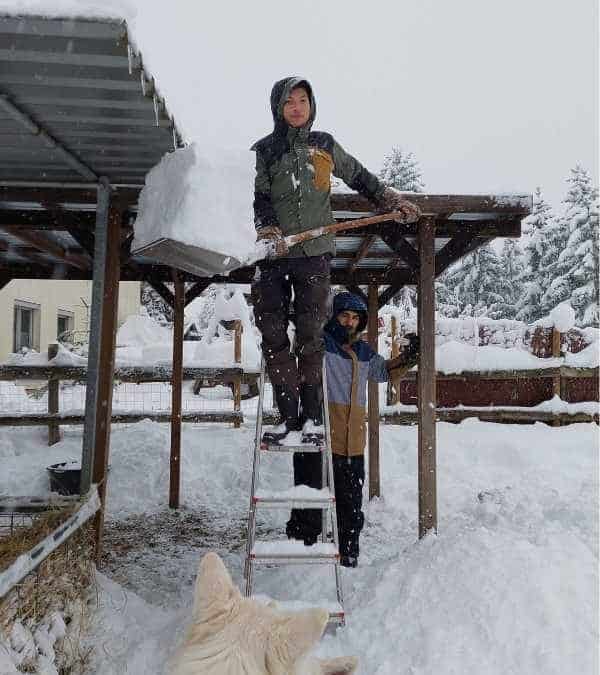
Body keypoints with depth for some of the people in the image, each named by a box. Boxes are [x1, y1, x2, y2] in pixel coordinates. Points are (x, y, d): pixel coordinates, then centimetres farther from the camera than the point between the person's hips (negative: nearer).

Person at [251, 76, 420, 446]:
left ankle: (312, 415, 6)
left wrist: (390, 198, 20)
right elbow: (258, 198, 1)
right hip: (274, 254, 1)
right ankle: (289, 414, 5)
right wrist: (268, 230, -17)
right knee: (274, 335, -4)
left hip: (314, 253, 0)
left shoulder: (325, 144, 15)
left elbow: (358, 175, 26)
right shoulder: (263, 150, 10)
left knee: (311, 335, -3)